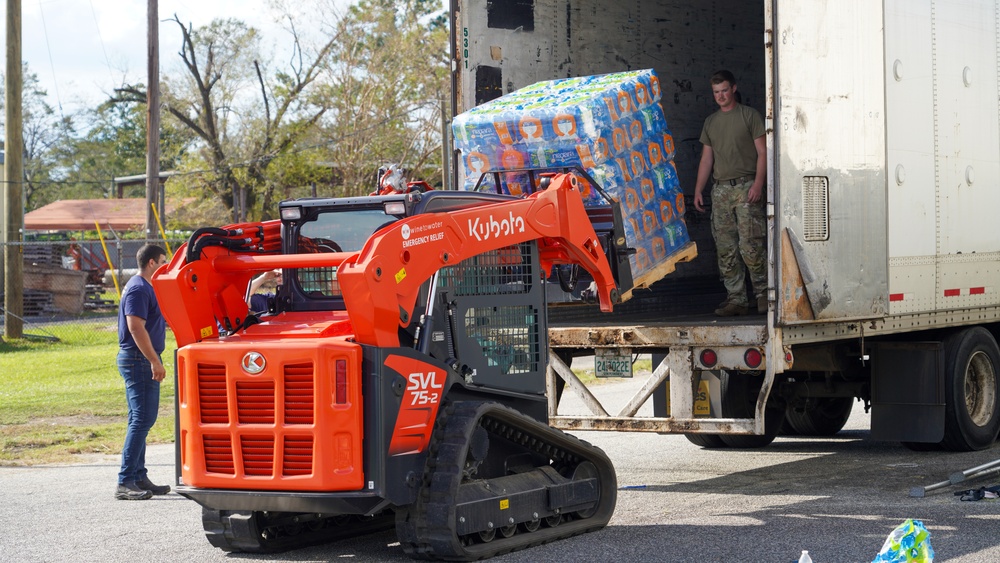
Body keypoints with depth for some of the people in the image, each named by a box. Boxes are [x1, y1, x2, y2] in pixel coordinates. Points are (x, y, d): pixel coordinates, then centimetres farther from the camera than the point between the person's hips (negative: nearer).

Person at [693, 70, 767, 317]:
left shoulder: (750, 115, 2)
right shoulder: (710, 122, 18)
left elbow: (762, 152, -3)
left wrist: (758, 184, -14)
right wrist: (698, 190, 11)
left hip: (746, 187, -5)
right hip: (720, 189, 5)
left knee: (750, 246, -12)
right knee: (725, 249, 1)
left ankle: (762, 293, 1)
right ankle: (736, 299, 5)